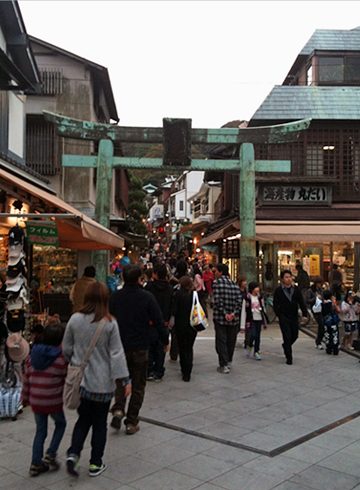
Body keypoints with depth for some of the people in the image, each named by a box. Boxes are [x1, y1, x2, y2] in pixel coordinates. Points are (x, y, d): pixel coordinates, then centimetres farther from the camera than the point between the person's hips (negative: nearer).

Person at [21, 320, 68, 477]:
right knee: (61, 424, 20)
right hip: (53, 402, -5)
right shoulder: (61, 358, -12)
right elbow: (67, 379, -6)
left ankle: (36, 464, 18)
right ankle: (50, 455, 13)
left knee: (40, 430, 17)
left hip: (35, 402, 5)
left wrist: (25, 397, 17)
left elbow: (26, 377, 9)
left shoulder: (34, 355, 4)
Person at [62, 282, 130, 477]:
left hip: (79, 381, 3)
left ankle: (73, 453, 3)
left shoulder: (75, 319, -4)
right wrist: (125, 379, -6)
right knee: (100, 423, 12)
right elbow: (116, 353, -11)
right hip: (102, 383, -3)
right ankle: (95, 464, 20)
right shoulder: (110, 323, -13)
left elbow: (66, 349, 5)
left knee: (83, 419, 19)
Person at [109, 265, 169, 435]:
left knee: (121, 379, 21)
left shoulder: (114, 296, -2)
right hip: (140, 347, -3)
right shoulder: (147, 297, -12)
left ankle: (118, 409, 1)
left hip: (119, 346, 3)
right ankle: (131, 422, 12)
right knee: (138, 385, 9)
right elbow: (159, 322, -10)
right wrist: (165, 341, 3)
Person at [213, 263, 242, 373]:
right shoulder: (235, 285, 8)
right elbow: (239, 301, -1)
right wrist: (233, 313, -8)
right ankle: (228, 362, 27)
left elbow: (218, 301, -16)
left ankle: (224, 365, 0)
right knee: (231, 341, 15)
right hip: (234, 319, 5)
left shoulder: (217, 282, -7)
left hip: (220, 318, -4)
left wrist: (225, 314, -13)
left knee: (221, 341, 1)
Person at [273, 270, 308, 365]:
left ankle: (285, 346, 44)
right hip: (284, 318, -4)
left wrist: (304, 315, -9)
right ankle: (289, 358, 4)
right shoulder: (278, 290, -3)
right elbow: (275, 305, 0)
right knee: (287, 337, -5)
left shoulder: (296, 289, 5)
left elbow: (301, 303, 2)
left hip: (294, 317, 4)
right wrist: (280, 316, -8)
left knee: (295, 335, 13)